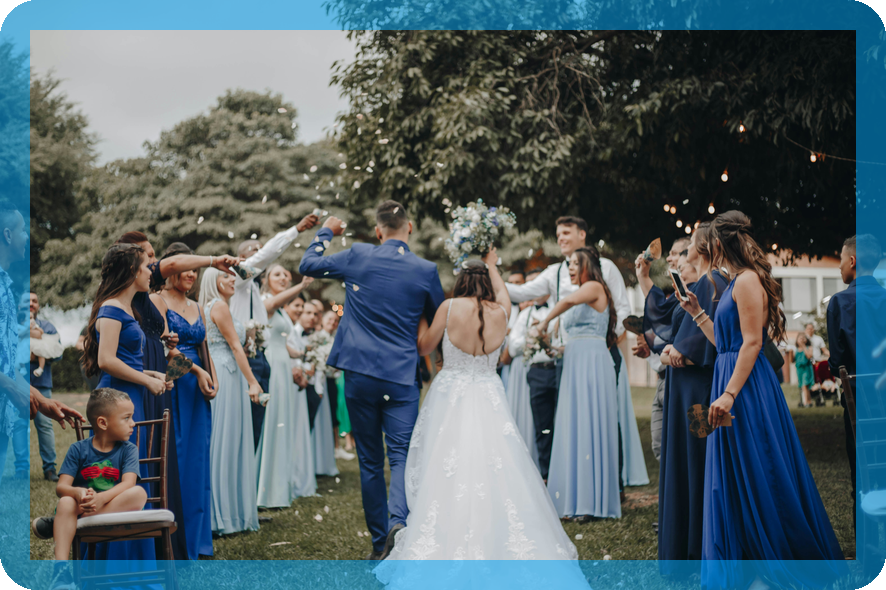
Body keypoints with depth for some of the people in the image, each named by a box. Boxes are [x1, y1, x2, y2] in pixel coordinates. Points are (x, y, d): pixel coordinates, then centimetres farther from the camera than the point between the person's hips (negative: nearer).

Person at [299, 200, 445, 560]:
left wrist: (325, 232, 30)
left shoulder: (358, 257, -1)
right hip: (403, 377, -1)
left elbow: (307, 265, 14)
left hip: (360, 373, 1)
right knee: (401, 455, -1)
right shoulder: (425, 270, -2)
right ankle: (399, 520, -27)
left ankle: (380, 543, 16)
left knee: (370, 461, 10)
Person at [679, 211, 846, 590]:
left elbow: (752, 343, -20)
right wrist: (697, 313, 21)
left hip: (748, 387, -10)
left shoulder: (748, 280, -13)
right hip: (733, 384, 10)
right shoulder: (737, 283, 17)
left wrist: (729, 394, -25)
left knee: (756, 476, -2)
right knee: (737, 479, 13)